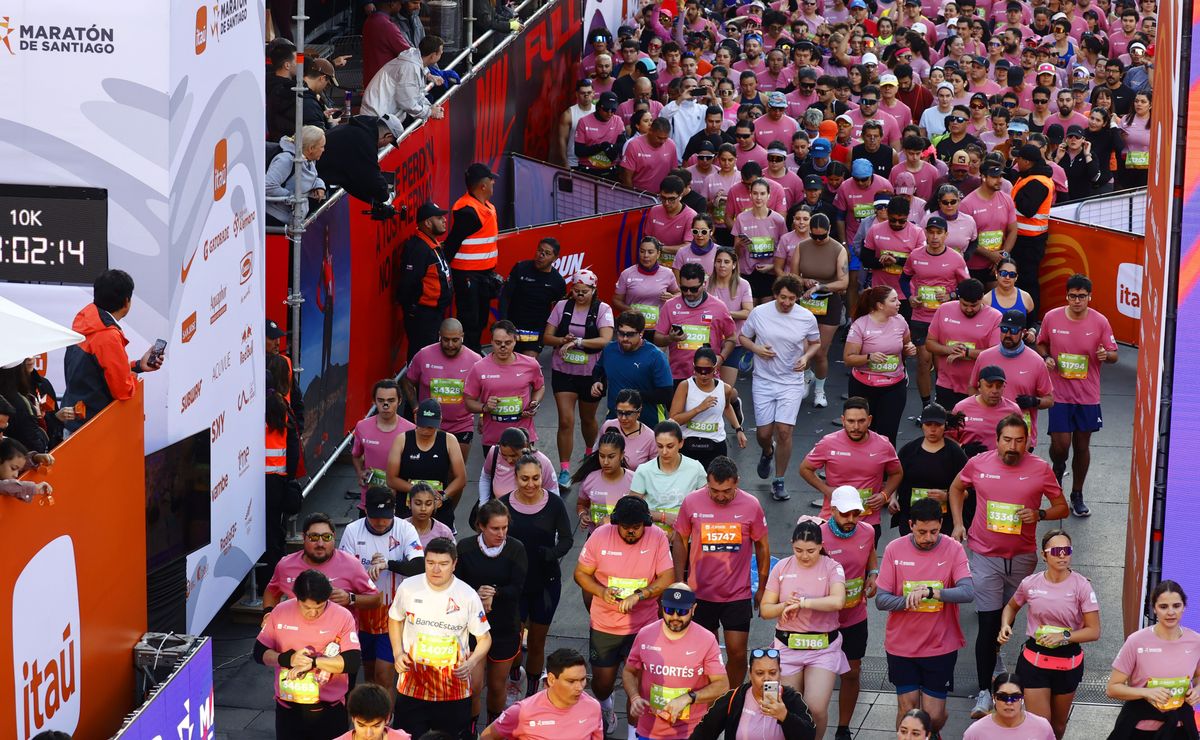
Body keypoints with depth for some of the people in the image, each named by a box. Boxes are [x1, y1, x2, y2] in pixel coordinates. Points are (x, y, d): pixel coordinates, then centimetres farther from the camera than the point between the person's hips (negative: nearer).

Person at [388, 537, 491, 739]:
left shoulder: (468, 596, -9)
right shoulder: (408, 587, -5)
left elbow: (484, 638, 0)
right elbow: (395, 619, 14)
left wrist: (471, 663, -19)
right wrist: (398, 653, -1)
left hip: (454, 690, -1)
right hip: (412, 686, 1)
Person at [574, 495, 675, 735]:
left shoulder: (657, 538, -11)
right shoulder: (600, 536, -10)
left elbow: (667, 579, -12)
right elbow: (581, 573, -2)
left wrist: (638, 595, -26)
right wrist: (601, 591, -21)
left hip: (643, 626, -1)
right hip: (604, 624, 1)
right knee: (602, 682, 12)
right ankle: (605, 707, 46)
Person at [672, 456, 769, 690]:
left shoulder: (751, 506, -10)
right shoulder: (691, 502, -9)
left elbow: (762, 547, 2)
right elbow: (680, 541, 4)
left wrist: (762, 588, 6)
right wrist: (679, 583, 3)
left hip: (737, 594, -1)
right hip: (700, 592, 1)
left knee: (737, 652, -2)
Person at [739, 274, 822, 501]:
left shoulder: (807, 318, -6)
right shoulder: (759, 313, -7)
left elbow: (815, 343, 10)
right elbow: (743, 337, 7)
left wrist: (806, 356, -11)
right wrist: (757, 349, -14)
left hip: (792, 382, -1)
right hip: (764, 380, 1)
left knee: (784, 431, -9)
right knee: (764, 432, 4)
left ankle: (779, 482, 6)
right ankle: (767, 452, 43)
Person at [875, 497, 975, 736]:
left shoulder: (953, 549, -8)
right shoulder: (894, 550, -5)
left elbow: (968, 592, -20)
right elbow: (881, 599, -6)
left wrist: (929, 592, -33)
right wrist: (908, 601, -26)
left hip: (940, 647, -1)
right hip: (901, 646, 1)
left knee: (934, 716, 3)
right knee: (908, 710, 2)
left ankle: (932, 735, 37)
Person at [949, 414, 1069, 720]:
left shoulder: (1041, 469, -8)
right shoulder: (978, 464, -6)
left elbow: (1062, 507, 1)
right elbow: (956, 488, 14)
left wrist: (1039, 514, -19)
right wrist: (958, 523, 4)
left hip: (1022, 556, 2)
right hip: (985, 555, -2)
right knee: (988, 623, -7)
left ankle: (994, 652, 48)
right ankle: (984, 692, -4)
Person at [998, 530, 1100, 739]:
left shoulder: (1081, 586, -12)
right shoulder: (1030, 584, -6)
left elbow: (1094, 631, -12)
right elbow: (1011, 607, 16)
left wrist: (1064, 636, -26)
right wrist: (1005, 626, -4)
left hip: (1068, 663, 0)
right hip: (1034, 660, 0)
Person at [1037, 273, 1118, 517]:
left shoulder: (1100, 322, -6)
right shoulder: (1051, 318, -5)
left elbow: (1113, 354, 2)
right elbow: (1041, 343, 12)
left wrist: (1105, 355, -21)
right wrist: (1046, 358, -9)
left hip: (1088, 395, 1)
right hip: (1059, 394, -1)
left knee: (1082, 446, 9)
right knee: (1060, 444, -8)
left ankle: (1077, 495, 25)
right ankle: (1058, 469, 28)